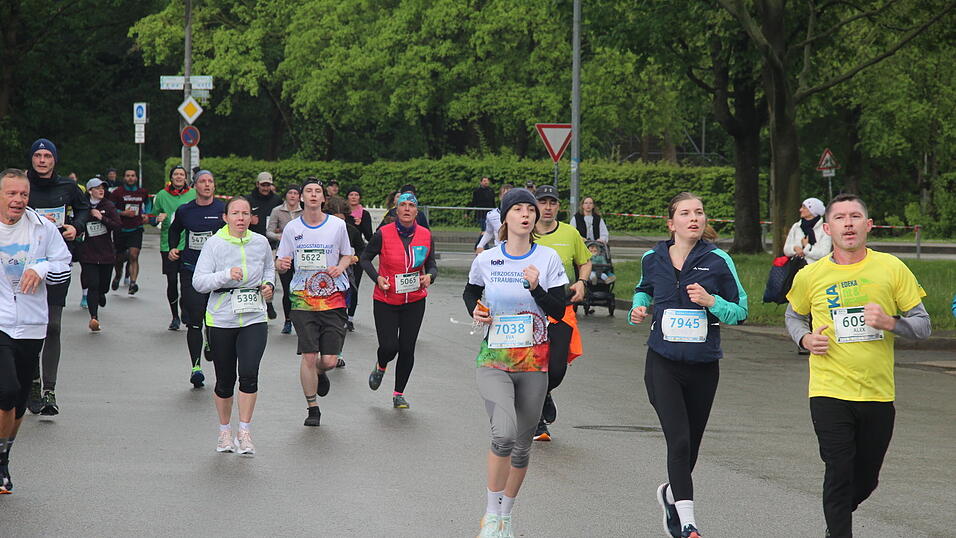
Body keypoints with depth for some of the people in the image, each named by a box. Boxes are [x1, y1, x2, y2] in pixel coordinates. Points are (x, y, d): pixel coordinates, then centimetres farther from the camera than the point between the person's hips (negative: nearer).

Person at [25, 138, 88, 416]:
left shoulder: (67, 187, 7)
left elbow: (84, 207, 25)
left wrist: (76, 226, 7)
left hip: (58, 264, 1)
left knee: (53, 327, -4)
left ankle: (49, 392, -6)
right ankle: (33, 385, 12)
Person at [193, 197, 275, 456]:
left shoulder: (260, 242, 5)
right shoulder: (214, 244, -6)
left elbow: (269, 268, 26)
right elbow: (198, 282, -12)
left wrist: (269, 284, 6)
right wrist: (226, 275, -25)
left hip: (254, 319, 1)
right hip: (221, 320, -1)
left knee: (249, 374, -15)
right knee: (225, 381, 7)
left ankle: (244, 432, -4)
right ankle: (225, 431, 28)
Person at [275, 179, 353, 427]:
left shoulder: (338, 225, 2)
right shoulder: (292, 228, 3)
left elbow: (347, 255, 16)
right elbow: (281, 263, 9)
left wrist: (340, 267, -6)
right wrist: (281, 265, -15)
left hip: (333, 298, 0)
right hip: (303, 299, 0)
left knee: (330, 359, -5)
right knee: (309, 356, -7)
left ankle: (320, 373, 33)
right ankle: (312, 408, 9)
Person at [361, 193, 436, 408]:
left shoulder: (425, 235, -2)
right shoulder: (383, 234, -10)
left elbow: (432, 266, 7)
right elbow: (365, 258, 3)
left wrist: (429, 277, -16)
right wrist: (377, 278, -13)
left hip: (414, 301, 2)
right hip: (386, 301, -2)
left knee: (407, 349, 2)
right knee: (389, 347, -7)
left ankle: (399, 394, 18)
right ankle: (380, 367, 31)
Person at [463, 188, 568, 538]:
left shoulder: (548, 259, -1)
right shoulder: (486, 260, 0)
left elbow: (559, 310, -2)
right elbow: (470, 292, 19)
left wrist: (536, 288, -18)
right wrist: (475, 310, -1)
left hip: (534, 364, 2)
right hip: (494, 361, -2)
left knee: (521, 445, 9)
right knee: (504, 433, -23)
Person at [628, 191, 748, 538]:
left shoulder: (718, 261, -4)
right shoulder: (653, 259, 2)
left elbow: (740, 311, -1)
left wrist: (711, 301, -18)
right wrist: (639, 308, 4)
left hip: (703, 366, 1)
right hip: (663, 363, -1)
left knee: (690, 447, 12)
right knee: (679, 441, -16)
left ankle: (671, 493, 43)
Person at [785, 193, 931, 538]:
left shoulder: (892, 269, -1)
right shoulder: (810, 276, 1)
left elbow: (923, 325, 3)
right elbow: (794, 316, 20)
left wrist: (889, 322, -17)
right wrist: (805, 339, -2)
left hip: (879, 393, 2)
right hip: (830, 392, -2)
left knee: (866, 480, 14)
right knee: (840, 474, -11)